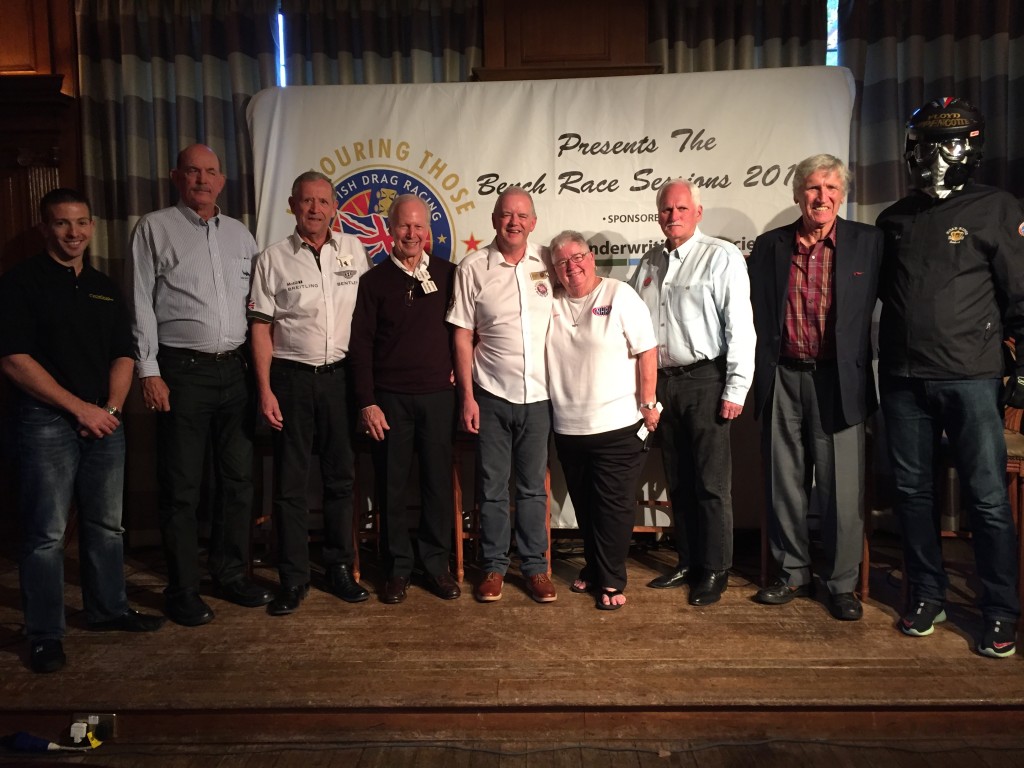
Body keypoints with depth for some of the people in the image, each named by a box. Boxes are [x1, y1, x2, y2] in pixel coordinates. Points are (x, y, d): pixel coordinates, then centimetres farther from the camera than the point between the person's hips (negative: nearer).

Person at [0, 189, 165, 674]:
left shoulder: (105, 288, 14)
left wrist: (110, 408, -4)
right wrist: (80, 408, -13)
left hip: (104, 420, 5)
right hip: (47, 422, -5)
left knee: (106, 523, 13)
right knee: (46, 533, -1)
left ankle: (108, 609, 27)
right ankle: (44, 634, 11)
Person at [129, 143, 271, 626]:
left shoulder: (239, 233, 14)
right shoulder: (155, 228, 1)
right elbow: (141, 303, -3)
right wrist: (149, 371, -9)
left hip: (234, 369, 5)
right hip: (181, 370, -4)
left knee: (239, 478, 10)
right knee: (181, 487, 2)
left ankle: (232, 576, 25)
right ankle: (183, 591, 15)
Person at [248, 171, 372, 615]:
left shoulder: (353, 250, 6)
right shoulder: (273, 259, 0)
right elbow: (261, 328, -1)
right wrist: (265, 390, -8)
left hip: (340, 375, 2)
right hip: (291, 377, -2)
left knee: (341, 477, 9)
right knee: (290, 482, 3)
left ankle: (340, 568, 23)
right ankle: (293, 579, 14)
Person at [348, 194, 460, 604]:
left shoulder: (448, 274, 5)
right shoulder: (374, 280, 2)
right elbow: (360, 344, 0)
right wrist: (367, 402, -6)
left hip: (438, 395, 1)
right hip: (389, 398, -1)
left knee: (438, 482, 6)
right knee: (391, 485, 6)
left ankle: (437, 564, 20)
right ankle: (398, 567, 20)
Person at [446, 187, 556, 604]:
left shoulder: (548, 263, 3)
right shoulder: (472, 268, -3)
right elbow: (462, 336, -1)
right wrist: (467, 397, -5)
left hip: (538, 396, 2)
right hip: (491, 397, -1)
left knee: (533, 487, 12)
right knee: (492, 487, 8)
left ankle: (535, 566, 25)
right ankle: (493, 567, 23)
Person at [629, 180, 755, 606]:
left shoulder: (722, 256, -5)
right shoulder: (650, 261, 14)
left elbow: (741, 326, -10)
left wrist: (736, 388, -15)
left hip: (704, 381, -6)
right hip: (662, 382, 6)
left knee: (711, 483, 0)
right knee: (677, 480, 14)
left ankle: (715, 571, 14)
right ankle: (687, 562, 27)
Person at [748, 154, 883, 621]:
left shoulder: (867, 242, 2)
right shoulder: (769, 246, 7)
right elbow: (754, 312, 10)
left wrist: (863, 371, -6)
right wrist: (760, 373, 4)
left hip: (838, 381, -2)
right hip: (782, 379, 2)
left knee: (841, 489, 3)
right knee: (784, 485, 11)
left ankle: (842, 584, 20)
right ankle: (793, 574, 27)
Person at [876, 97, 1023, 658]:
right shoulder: (894, 219, 12)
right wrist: (874, 360, 8)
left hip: (971, 379, -3)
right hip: (902, 380, 4)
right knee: (912, 492, 10)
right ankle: (927, 597, 24)